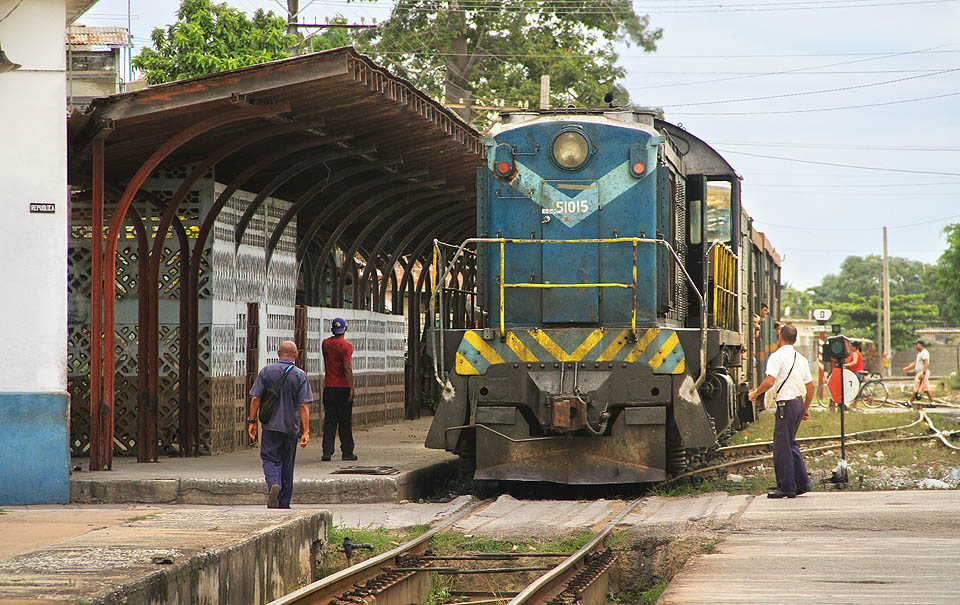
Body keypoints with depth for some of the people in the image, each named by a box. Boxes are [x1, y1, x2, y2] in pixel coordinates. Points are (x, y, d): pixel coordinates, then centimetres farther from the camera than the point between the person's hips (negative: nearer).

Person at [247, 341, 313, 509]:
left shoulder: (266, 371, -2)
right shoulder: (300, 375, -4)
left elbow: (255, 399, -4)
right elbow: (304, 406, -9)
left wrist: (251, 422, 4)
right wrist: (306, 431, -8)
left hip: (271, 425, 0)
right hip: (291, 426, 0)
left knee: (270, 459, 4)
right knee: (287, 466, 11)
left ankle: (273, 484, -27)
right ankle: (283, 505, 17)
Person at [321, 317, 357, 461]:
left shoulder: (325, 343, 6)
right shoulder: (346, 346, -10)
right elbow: (347, 369, -16)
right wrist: (351, 389, -15)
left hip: (329, 388, 4)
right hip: (343, 388, -4)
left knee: (329, 421, 5)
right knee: (345, 422, 3)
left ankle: (327, 452, -2)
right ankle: (347, 452, 6)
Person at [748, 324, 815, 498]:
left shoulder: (777, 356, -9)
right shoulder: (801, 359, 14)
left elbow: (769, 381, -21)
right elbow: (810, 386, 16)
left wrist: (755, 393, -5)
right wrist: (806, 409, 25)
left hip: (786, 404, -8)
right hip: (799, 402, 8)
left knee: (782, 446, -2)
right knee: (790, 443, 18)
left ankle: (786, 487, -2)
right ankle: (802, 483, 17)